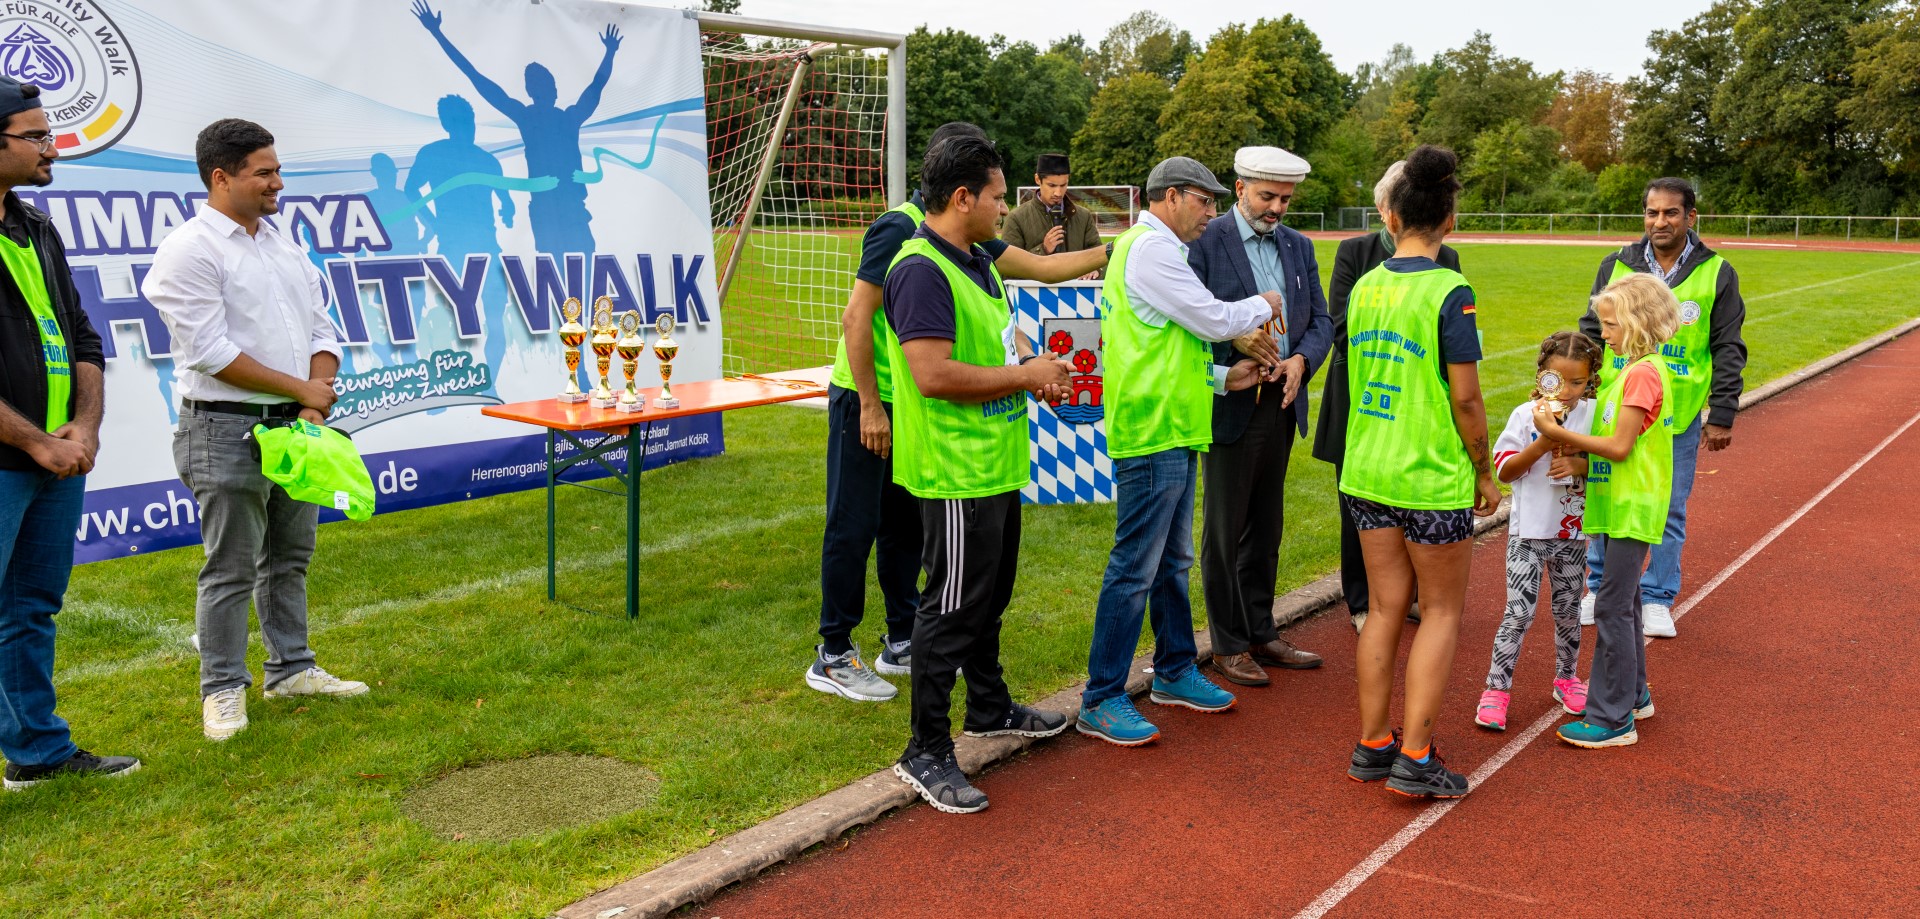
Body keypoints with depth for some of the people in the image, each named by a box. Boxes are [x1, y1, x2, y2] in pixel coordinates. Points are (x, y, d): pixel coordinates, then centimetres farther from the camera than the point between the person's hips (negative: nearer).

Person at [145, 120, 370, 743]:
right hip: (227, 430, -7)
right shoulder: (191, 251, -10)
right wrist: (300, 389, -13)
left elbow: (322, 333, 13)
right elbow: (210, 351, -17)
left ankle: (291, 669, 27)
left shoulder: (286, 248, 13)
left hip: (294, 427, 7)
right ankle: (223, 690, 10)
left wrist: (316, 401, -4)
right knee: (231, 569, -1)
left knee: (290, 558, 15)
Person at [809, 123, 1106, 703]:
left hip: (912, 403, 8)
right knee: (853, 525, -2)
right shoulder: (899, 229, -17)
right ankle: (833, 657, 8)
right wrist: (871, 406, -20)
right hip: (866, 399, -8)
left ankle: (902, 642, 26)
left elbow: (1043, 267, 14)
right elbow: (856, 318, -20)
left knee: (906, 522, 14)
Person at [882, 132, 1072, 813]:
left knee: (989, 596, 23)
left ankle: (991, 709, 40)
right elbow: (934, 374, -28)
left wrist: (1033, 366, 5)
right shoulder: (921, 270, -20)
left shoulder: (977, 261, 13)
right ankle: (926, 753, 9)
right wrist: (1025, 375, -18)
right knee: (951, 608, -2)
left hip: (997, 464, 10)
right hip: (956, 474, -10)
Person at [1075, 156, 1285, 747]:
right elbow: (1215, 320, -15)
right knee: (1135, 569, -7)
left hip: (1174, 432, 11)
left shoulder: (1154, 249, 21)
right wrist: (1262, 305, 5)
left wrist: (1223, 378, 15)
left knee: (1172, 563, 19)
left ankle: (1175, 672, 32)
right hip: (1152, 434, -11)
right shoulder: (1151, 247, -13)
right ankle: (1101, 701, 0)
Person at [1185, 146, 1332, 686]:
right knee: (1224, 531, 3)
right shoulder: (1205, 242, -7)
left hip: (1281, 405, 6)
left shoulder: (1299, 247, 11)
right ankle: (1228, 646, 14)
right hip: (1230, 404, -6)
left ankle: (1261, 634, 27)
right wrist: (1235, 338, -24)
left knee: (1266, 528, 15)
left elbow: (1320, 321, 9)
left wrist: (1300, 360, -10)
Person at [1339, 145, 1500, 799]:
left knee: (1386, 608, 14)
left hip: (1366, 470, 6)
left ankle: (1371, 747, 19)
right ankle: (1414, 758, 8)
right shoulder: (1449, 292, -14)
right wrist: (1484, 474, -1)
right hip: (1433, 477, -6)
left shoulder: (1364, 287, 5)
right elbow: (1465, 400, -13)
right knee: (1442, 611, 8)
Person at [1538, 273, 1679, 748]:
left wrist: (1558, 432, -19)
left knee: (1613, 608, -6)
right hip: (1619, 505, 10)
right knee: (1623, 603, 19)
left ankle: (1612, 719, 0)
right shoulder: (1635, 370, 13)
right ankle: (1632, 695, 32)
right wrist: (1575, 459, 0)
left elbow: (1620, 446, -21)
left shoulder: (1643, 373, -17)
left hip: (1631, 509, -10)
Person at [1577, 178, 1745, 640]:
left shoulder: (1716, 274, 1)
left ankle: (1657, 599, 20)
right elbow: (1592, 333, 10)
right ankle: (1601, 588, 24)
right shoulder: (1617, 265, 3)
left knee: (1669, 511, 6)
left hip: (1679, 416, -1)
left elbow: (1728, 350, 2)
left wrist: (1723, 415, -2)